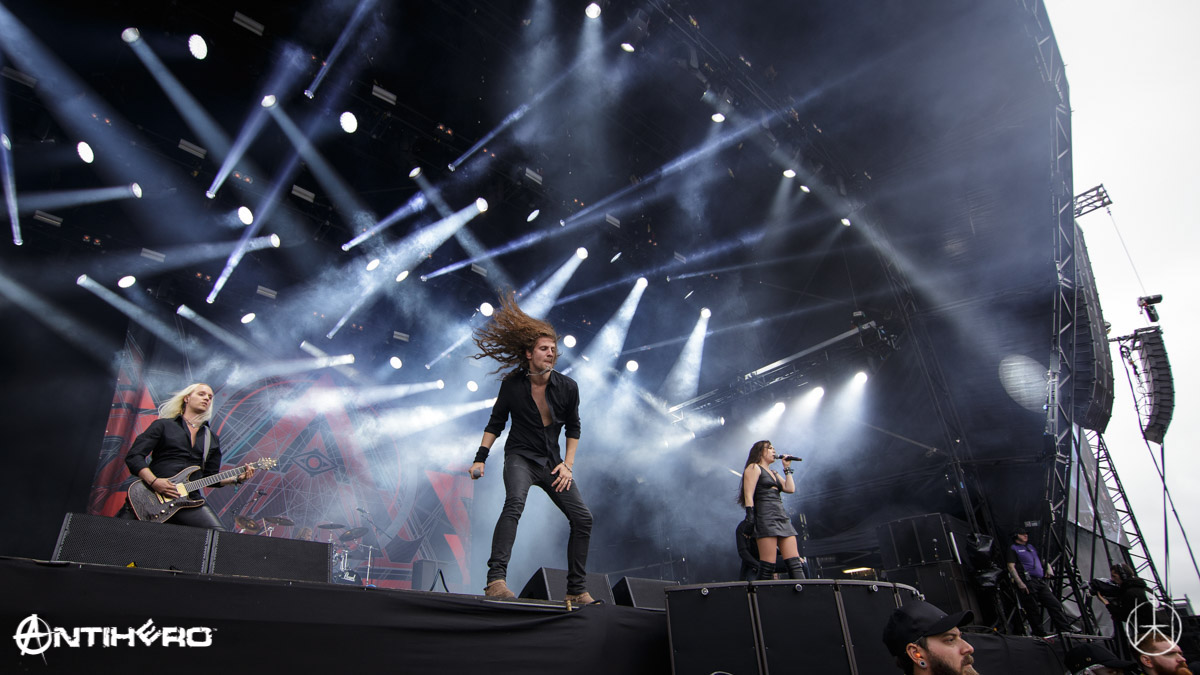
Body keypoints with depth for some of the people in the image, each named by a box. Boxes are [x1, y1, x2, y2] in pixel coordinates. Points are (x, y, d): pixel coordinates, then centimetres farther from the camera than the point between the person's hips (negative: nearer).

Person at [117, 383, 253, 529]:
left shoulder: (212, 438, 20)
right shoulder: (163, 425, 9)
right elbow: (133, 456, 0)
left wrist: (236, 478, 4)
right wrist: (153, 481, -15)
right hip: (152, 495, -2)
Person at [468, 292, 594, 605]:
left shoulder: (568, 387, -4)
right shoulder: (512, 384, -8)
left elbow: (573, 427, 8)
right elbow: (496, 422, 2)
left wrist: (567, 464, -1)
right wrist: (480, 458, -5)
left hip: (552, 461, 3)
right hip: (520, 456, -3)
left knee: (583, 518, -4)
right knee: (514, 503, -33)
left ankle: (577, 590, 10)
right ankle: (496, 580, -33)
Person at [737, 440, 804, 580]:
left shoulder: (774, 474, 28)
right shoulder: (754, 468, 4)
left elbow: (790, 489, 13)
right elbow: (748, 495, -6)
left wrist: (787, 468, 20)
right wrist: (750, 515, -17)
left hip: (782, 517, 8)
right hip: (766, 517, -8)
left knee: (795, 563, -3)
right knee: (767, 566, -13)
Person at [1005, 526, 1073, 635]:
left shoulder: (1031, 547, 26)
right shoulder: (1013, 549, 3)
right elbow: (1011, 567, -7)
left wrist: (1048, 568, 13)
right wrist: (1019, 583, -16)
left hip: (1041, 581, 7)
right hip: (1028, 582, -7)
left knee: (1054, 604, -1)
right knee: (1033, 611, -3)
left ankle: (1066, 630, -1)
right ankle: (1039, 633, 3)